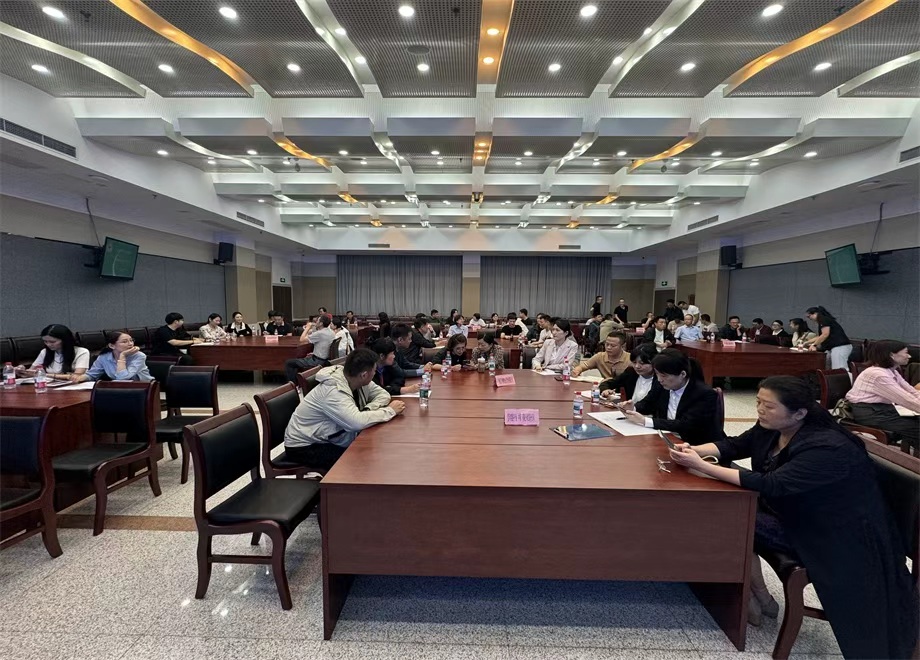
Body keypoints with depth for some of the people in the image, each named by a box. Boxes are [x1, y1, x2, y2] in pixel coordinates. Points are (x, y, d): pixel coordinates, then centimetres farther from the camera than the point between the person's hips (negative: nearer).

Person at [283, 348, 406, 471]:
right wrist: (390, 411, -29)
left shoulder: (356, 381, -7)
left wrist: (369, 409, -20)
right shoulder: (333, 391, -32)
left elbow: (383, 394, 2)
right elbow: (357, 422, -43)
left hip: (327, 439, 8)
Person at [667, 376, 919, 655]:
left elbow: (771, 485, -38)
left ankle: (762, 601, 7)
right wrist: (696, 451, -19)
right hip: (794, 515, 8)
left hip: (831, 535, -8)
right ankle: (745, 587, 10)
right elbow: (734, 445, 3)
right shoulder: (771, 428, -7)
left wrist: (700, 466, -38)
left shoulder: (828, 448, -31)